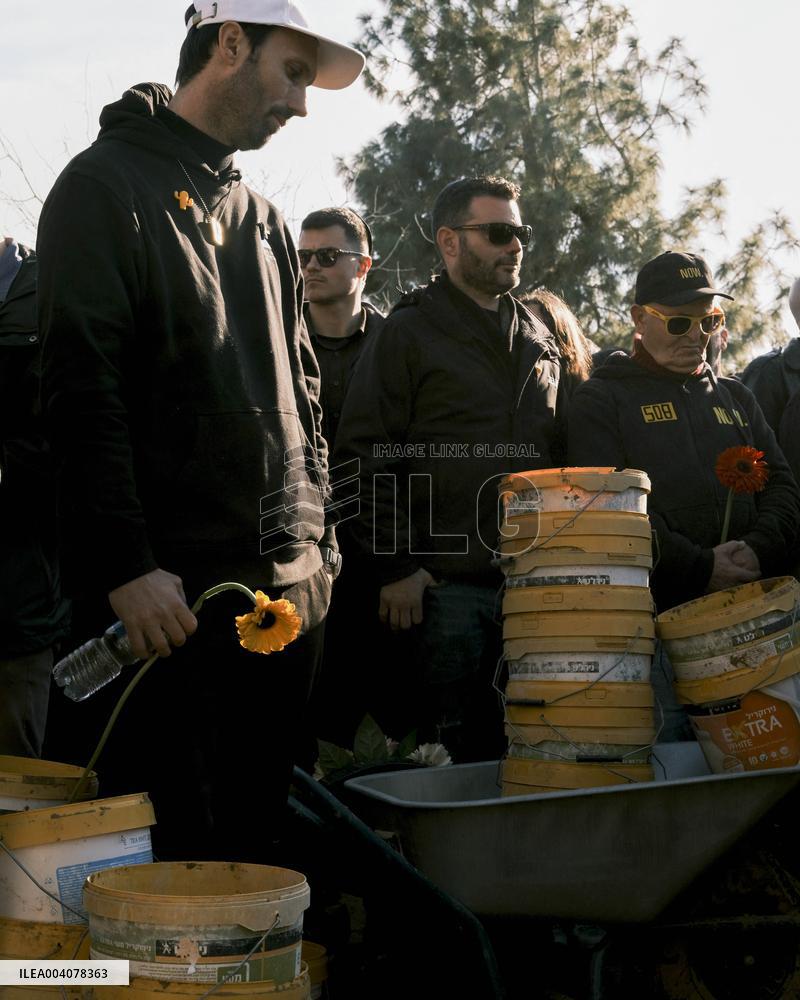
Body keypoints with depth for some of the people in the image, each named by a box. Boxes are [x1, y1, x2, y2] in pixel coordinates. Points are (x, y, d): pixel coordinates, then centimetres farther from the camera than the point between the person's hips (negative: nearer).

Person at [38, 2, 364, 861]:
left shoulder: (262, 222, 20)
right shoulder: (107, 185, -2)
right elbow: (82, 389, -12)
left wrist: (317, 544, 13)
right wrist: (127, 564, -18)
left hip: (289, 588, 7)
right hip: (168, 592, -7)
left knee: (259, 838, 10)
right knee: (171, 846, -4)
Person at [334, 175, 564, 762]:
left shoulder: (538, 339, 17)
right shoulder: (409, 333, -2)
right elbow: (365, 457, -7)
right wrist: (395, 566, -11)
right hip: (446, 584, -5)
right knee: (458, 753, -1)